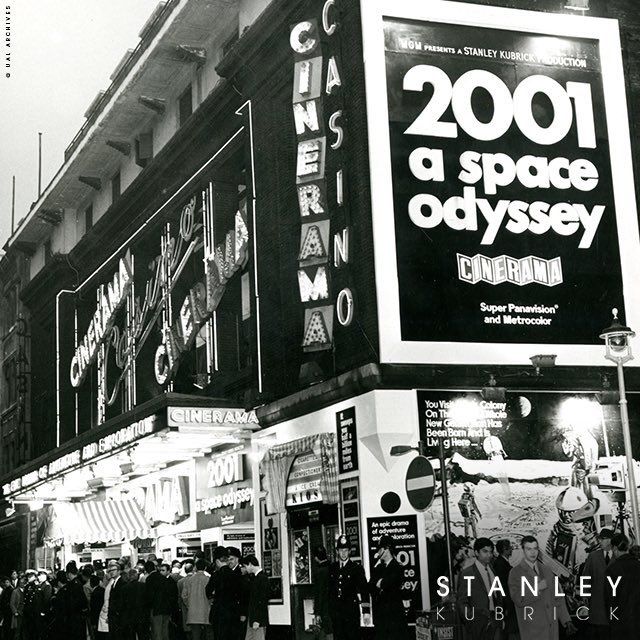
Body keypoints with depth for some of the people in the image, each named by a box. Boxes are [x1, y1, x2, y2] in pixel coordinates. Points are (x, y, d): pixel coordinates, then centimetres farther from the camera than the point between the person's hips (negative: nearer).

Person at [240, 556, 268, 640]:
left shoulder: (262, 578, -15)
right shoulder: (254, 577, 13)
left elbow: (262, 601, -18)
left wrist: (257, 620, -19)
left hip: (259, 620, -9)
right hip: (251, 617, 9)